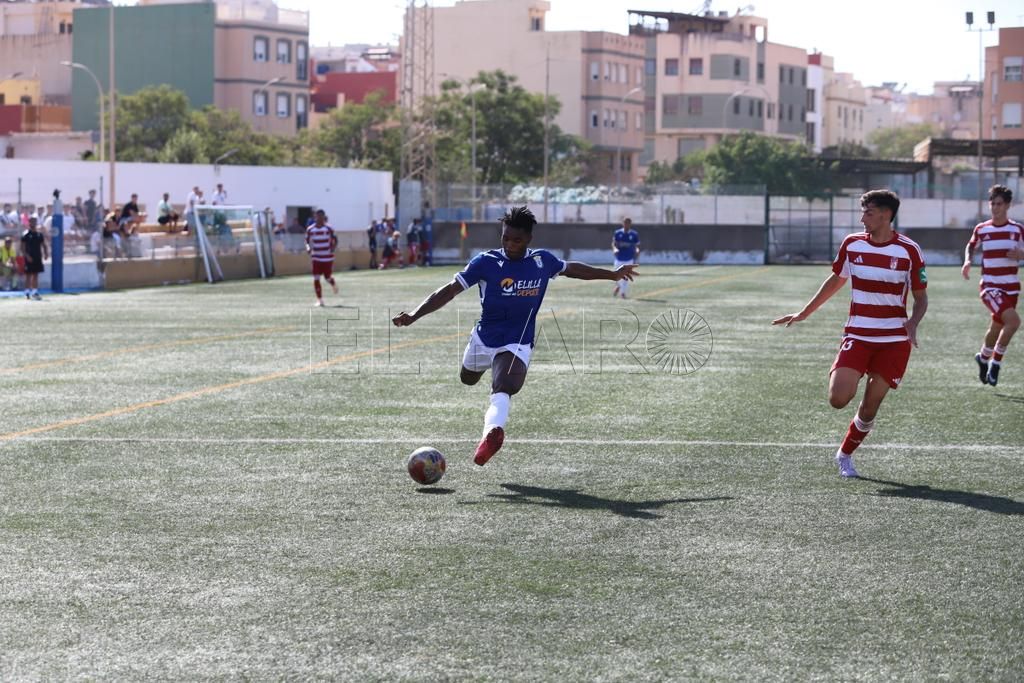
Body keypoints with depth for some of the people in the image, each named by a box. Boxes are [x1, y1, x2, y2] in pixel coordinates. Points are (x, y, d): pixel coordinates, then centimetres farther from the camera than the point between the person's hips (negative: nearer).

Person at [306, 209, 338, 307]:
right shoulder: (310, 229, 1)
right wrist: (308, 248, -9)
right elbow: (307, 241, 12)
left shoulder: (329, 229, -5)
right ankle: (319, 300, 2)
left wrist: (333, 247, -18)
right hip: (316, 258, 2)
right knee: (316, 279, -7)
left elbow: (335, 240, 3)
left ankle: (333, 284, 40)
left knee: (327, 277, 1)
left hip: (328, 257, -1)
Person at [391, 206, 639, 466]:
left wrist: (613, 275, 28)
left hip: (517, 345, -2)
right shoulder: (486, 262, -9)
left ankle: (492, 432, -54)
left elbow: (571, 268, 20)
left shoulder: (543, 261, -1)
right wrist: (414, 315, -22)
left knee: (502, 392, -29)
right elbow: (450, 290, -11)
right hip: (483, 339, 2)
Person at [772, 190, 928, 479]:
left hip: (894, 340, -1)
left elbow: (921, 296, 1)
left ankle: (845, 455, 24)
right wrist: (804, 313, 20)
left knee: (870, 407, 0)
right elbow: (836, 280, 18)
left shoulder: (909, 250, -7)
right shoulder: (852, 244, 1)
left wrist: (913, 322, -20)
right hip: (857, 335, 2)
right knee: (839, 399, -17)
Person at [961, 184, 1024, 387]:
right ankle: (996, 361, -7)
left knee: (997, 328, 8)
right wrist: (968, 261, 1)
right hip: (989, 285, -3)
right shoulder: (981, 229, 2)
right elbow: (971, 246, 20)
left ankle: (983, 357, 37)